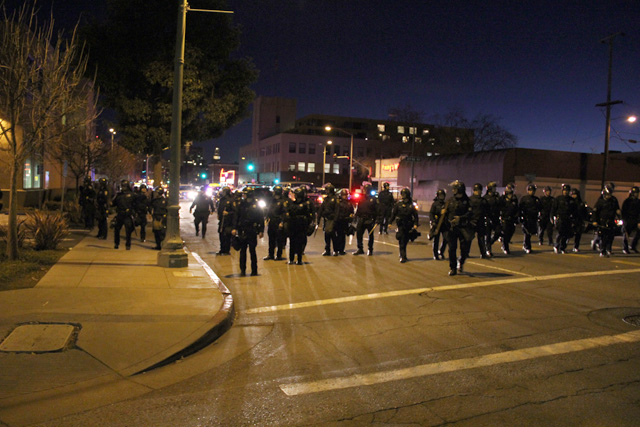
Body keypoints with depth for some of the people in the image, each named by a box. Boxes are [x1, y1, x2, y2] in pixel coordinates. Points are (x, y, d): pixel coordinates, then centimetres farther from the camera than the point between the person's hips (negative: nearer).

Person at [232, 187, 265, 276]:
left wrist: (261, 231, -4)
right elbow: (236, 216, 7)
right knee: (243, 251, 7)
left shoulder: (256, 205, -1)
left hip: (252, 232, -3)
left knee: (252, 251, 3)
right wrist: (234, 228, -3)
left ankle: (254, 270, 13)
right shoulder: (241, 204, 6)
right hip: (242, 231, 3)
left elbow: (261, 218, 0)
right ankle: (242, 270, 16)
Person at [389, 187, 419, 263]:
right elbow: (393, 213, 3)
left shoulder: (411, 205, 2)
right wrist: (390, 222, -2)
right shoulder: (398, 204, 0)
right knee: (401, 242, -6)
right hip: (401, 225, -2)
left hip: (408, 225, 2)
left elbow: (415, 215, 4)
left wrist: (416, 224, -4)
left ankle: (402, 255, 29)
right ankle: (403, 257, -4)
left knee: (405, 241, 11)